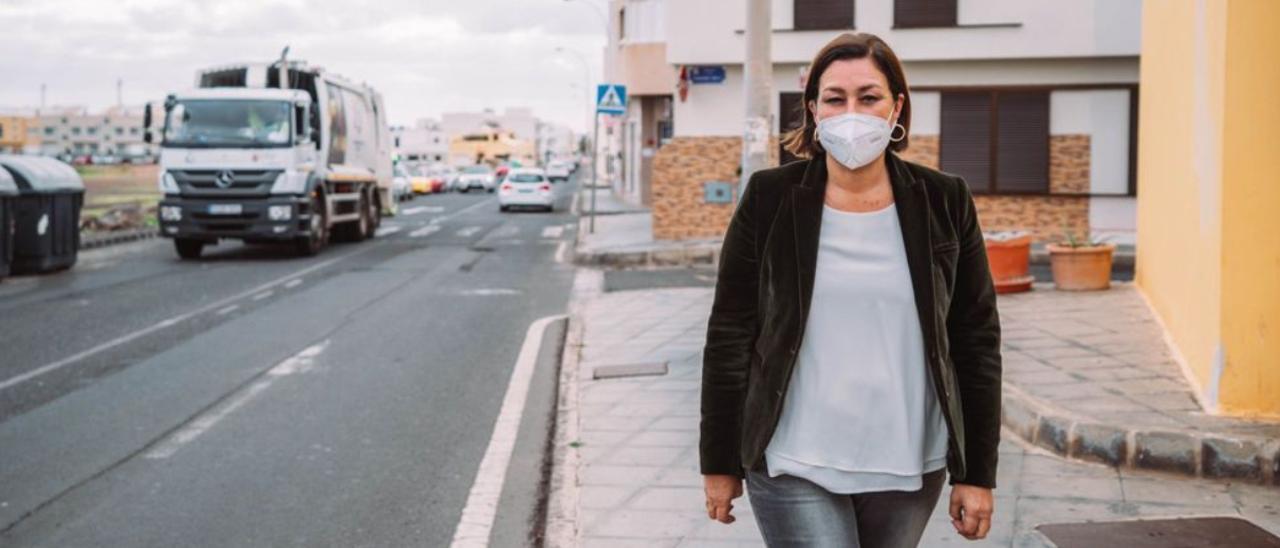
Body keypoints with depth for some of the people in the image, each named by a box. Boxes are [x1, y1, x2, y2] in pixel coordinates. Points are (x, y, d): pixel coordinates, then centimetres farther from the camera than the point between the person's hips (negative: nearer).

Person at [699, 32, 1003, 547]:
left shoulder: (943, 202, 1)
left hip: (909, 467, 2)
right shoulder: (770, 200, -2)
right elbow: (730, 336, 1)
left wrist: (977, 474, 2)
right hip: (794, 468, -2)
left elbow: (976, 341, 3)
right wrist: (719, 463, 2)